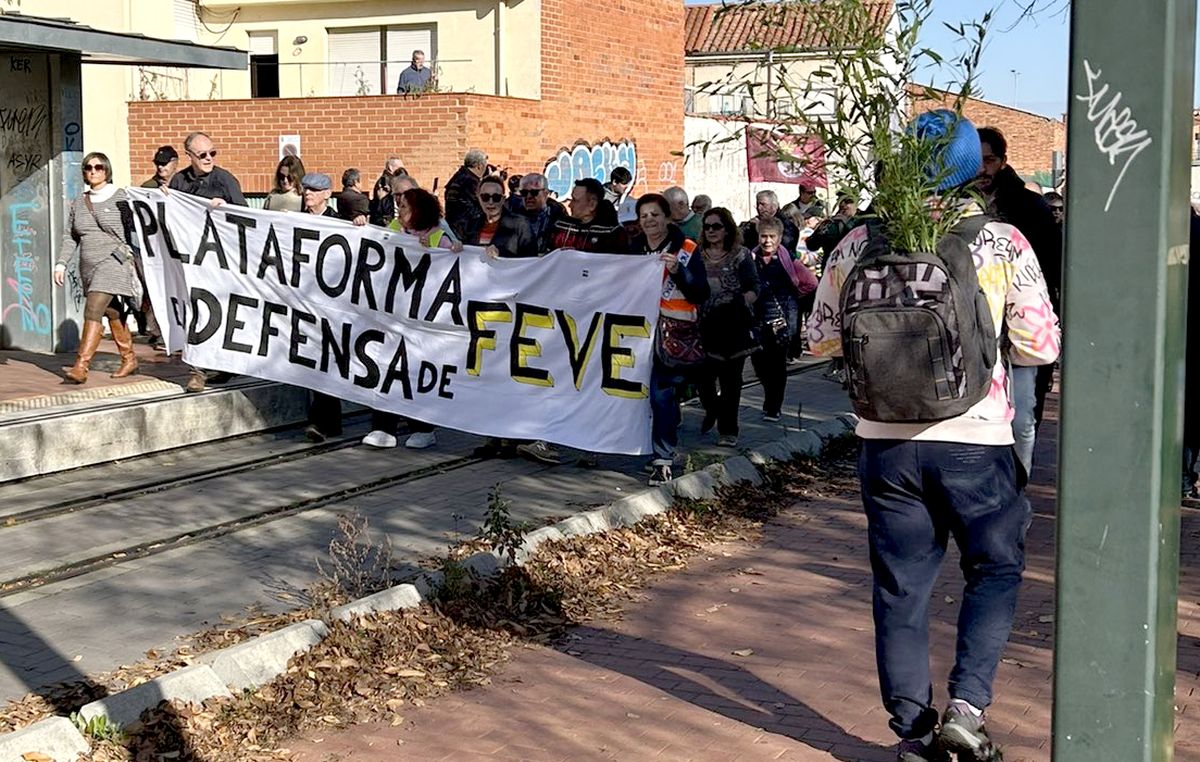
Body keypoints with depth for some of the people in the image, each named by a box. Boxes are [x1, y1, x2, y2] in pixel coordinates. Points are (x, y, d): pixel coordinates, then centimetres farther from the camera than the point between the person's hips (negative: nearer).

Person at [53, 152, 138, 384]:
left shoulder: (121, 197, -1)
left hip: (113, 262, -6)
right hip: (89, 268, 6)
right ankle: (129, 360, 26)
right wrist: (61, 264, 6)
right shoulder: (78, 204, 14)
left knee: (92, 311, -18)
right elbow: (72, 238, 16)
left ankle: (81, 366, -23)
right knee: (113, 314, 12)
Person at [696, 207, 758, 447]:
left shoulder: (741, 256, 0)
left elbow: (753, 289, -2)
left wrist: (742, 300, -20)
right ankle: (712, 410, 32)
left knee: (730, 380, 1)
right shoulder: (698, 255, 9)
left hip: (733, 327, -2)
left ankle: (728, 430, 11)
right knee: (703, 376, 0)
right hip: (704, 326, 2)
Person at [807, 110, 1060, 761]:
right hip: (976, 440, -2)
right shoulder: (1004, 244, -6)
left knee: (901, 587, 11)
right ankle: (966, 705, 3)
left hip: (887, 440, 2)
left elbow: (820, 340, 7)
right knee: (995, 571, 17)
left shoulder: (859, 243, -1)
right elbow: (1042, 346, -2)